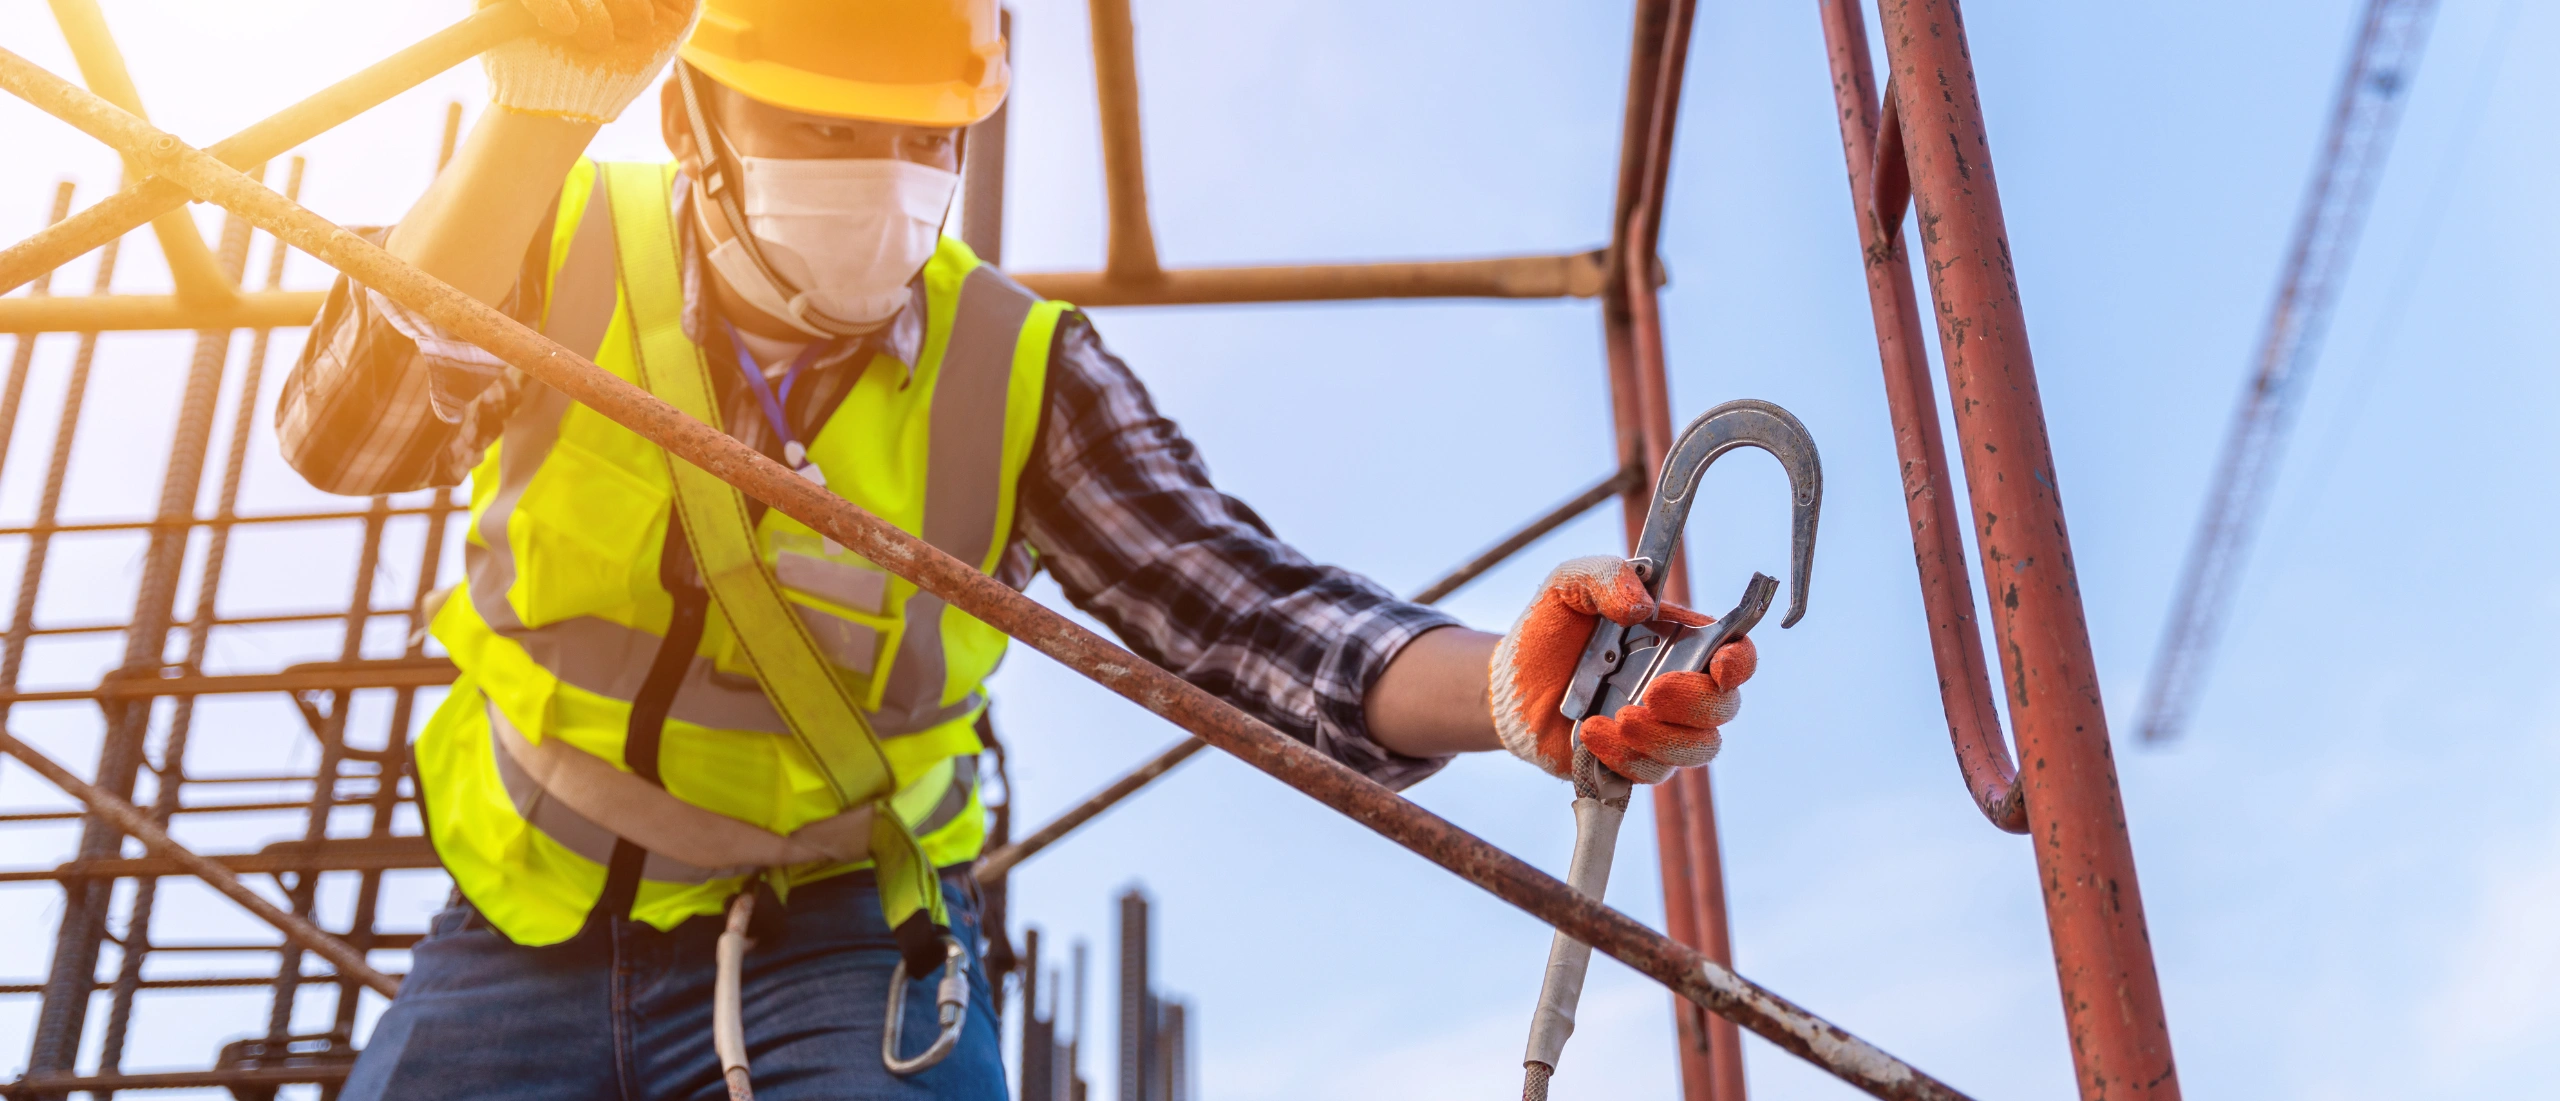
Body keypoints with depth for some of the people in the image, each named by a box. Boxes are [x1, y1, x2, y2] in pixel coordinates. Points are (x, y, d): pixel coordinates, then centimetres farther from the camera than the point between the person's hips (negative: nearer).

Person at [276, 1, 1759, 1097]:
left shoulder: (1020, 372, -9)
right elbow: (344, 436, -23)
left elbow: (1238, 603, -20)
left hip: (832, 952, -1)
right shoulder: (567, 246, -7)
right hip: (523, 932, 2)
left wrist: (1510, 687, -40)